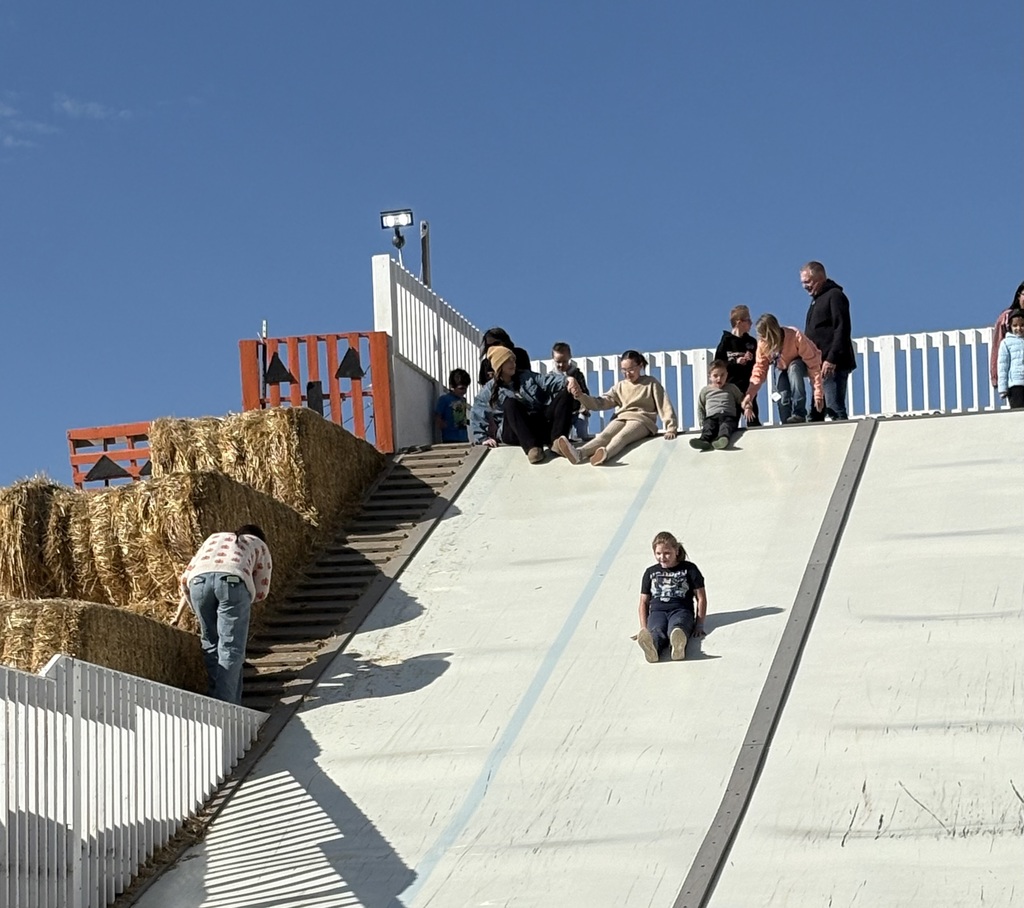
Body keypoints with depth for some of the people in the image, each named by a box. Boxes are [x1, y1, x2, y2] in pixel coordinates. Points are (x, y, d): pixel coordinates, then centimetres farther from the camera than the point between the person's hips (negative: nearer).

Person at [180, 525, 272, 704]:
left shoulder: (214, 538, 41)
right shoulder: (259, 545, 35)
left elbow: (185, 579, 33)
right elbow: (260, 592, 27)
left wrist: (197, 610, 43)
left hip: (200, 579, 3)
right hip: (233, 580, -3)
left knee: (211, 644, 15)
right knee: (231, 648, -1)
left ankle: (215, 700, 14)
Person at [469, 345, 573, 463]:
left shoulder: (526, 377, 17)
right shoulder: (488, 391, 9)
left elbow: (549, 382, 3)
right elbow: (477, 418, 8)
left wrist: (567, 381, -16)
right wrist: (483, 439, -6)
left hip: (541, 425, 3)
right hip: (514, 433, -3)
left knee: (564, 394, -14)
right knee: (510, 403, -33)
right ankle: (531, 447, -54)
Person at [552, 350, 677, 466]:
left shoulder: (651, 383, 10)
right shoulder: (620, 387, 21)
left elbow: (664, 405, 4)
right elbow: (600, 403, 13)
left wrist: (670, 428, -9)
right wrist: (580, 396, -3)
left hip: (641, 420, -3)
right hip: (621, 418, 3)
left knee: (621, 437, -37)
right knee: (604, 436, -31)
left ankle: (605, 454, -72)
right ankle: (578, 453, -63)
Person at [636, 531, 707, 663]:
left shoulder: (689, 569, 14)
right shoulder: (650, 572, 23)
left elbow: (701, 598, 13)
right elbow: (644, 602, 22)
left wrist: (699, 625, 2)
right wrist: (644, 628, 6)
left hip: (681, 609, -2)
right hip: (657, 611, 2)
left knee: (676, 628, -40)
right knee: (657, 632, -37)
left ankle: (678, 645, -77)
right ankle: (651, 647, -74)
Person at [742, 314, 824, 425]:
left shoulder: (795, 337, -37)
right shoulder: (762, 344, -24)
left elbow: (813, 364, -34)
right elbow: (759, 370, -17)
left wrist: (818, 393, -38)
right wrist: (749, 395, -30)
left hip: (800, 363, -4)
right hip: (781, 367, 4)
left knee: (793, 368, -38)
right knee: (783, 396, -22)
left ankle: (799, 414, -38)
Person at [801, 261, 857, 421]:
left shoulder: (835, 296, -5)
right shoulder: (817, 299, 24)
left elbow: (842, 330, -16)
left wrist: (831, 360, -23)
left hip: (832, 366, -10)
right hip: (819, 366, 10)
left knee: (835, 410, -13)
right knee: (816, 412, 6)